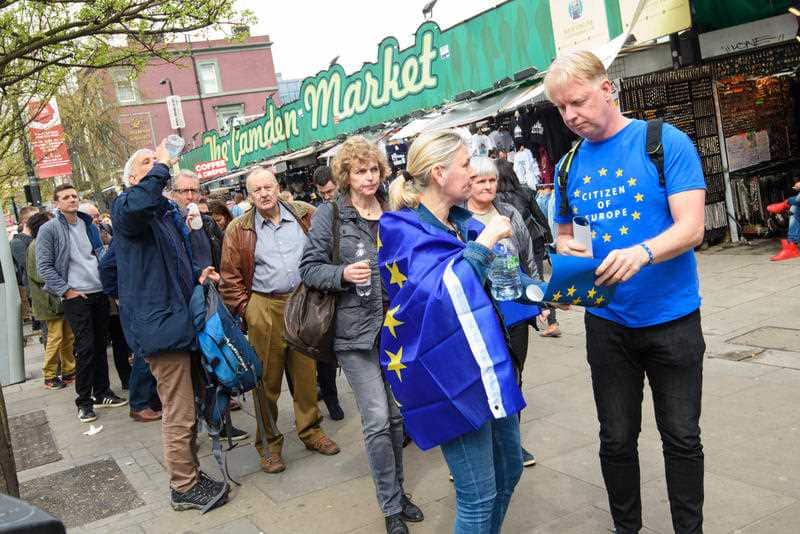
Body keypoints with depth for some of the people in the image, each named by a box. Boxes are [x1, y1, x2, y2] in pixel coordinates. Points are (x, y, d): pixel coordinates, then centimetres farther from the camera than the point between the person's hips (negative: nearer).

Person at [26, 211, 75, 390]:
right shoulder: (36, 246, -9)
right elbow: (40, 275, -15)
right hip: (51, 300, -8)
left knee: (69, 337, 9)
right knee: (55, 338, -5)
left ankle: (68, 371, 19)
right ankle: (50, 377, 5)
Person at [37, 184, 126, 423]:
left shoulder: (89, 226, 12)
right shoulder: (49, 230, -5)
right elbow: (44, 267, -8)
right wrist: (67, 291, -13)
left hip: (100, 293, 5)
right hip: (75, 296, -5)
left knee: (100, 345, 11)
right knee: (85, 347, -8)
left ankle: (102, 392, 22)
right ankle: (84, 401, 3)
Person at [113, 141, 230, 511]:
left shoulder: (169, 210, 18)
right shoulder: (125, 208, -9)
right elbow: (138, 204, -37)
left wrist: (198, 274, 9)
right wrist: (162, 165, -23)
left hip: (179, 318, 9)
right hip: (159, 323, -9)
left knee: (185, 409, 19)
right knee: (180, 415, -2)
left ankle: (188, 474, 33)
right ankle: (184, 488, 13)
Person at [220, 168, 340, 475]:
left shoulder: (305, 215, 4)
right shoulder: (238, 230, 2)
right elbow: (230, 278, 3)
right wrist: (245, 309, -4)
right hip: (264, 310, -1)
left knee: (306, 373, 10)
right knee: (267, 380, 5)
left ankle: (310, 430, 27)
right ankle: (269, 444, 17)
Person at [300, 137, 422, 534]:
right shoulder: (329, 214, -3)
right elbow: (309, 267, -4)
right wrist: (343, 274, -20)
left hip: (395, 325, 5)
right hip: (355, 329, -4)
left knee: (396, 415, 12)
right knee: (377, 420, -5)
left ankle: (397, 493, 31)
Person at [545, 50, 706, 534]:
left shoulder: (666, 142, -10)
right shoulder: (569, 165, 4)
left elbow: (691, 228, -17)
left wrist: (642, 252, -36)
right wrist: (567, 250, -8)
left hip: (672, 318, -3)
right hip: (607, 322, 4)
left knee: (682, 438, 11)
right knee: (617, 439, 14)